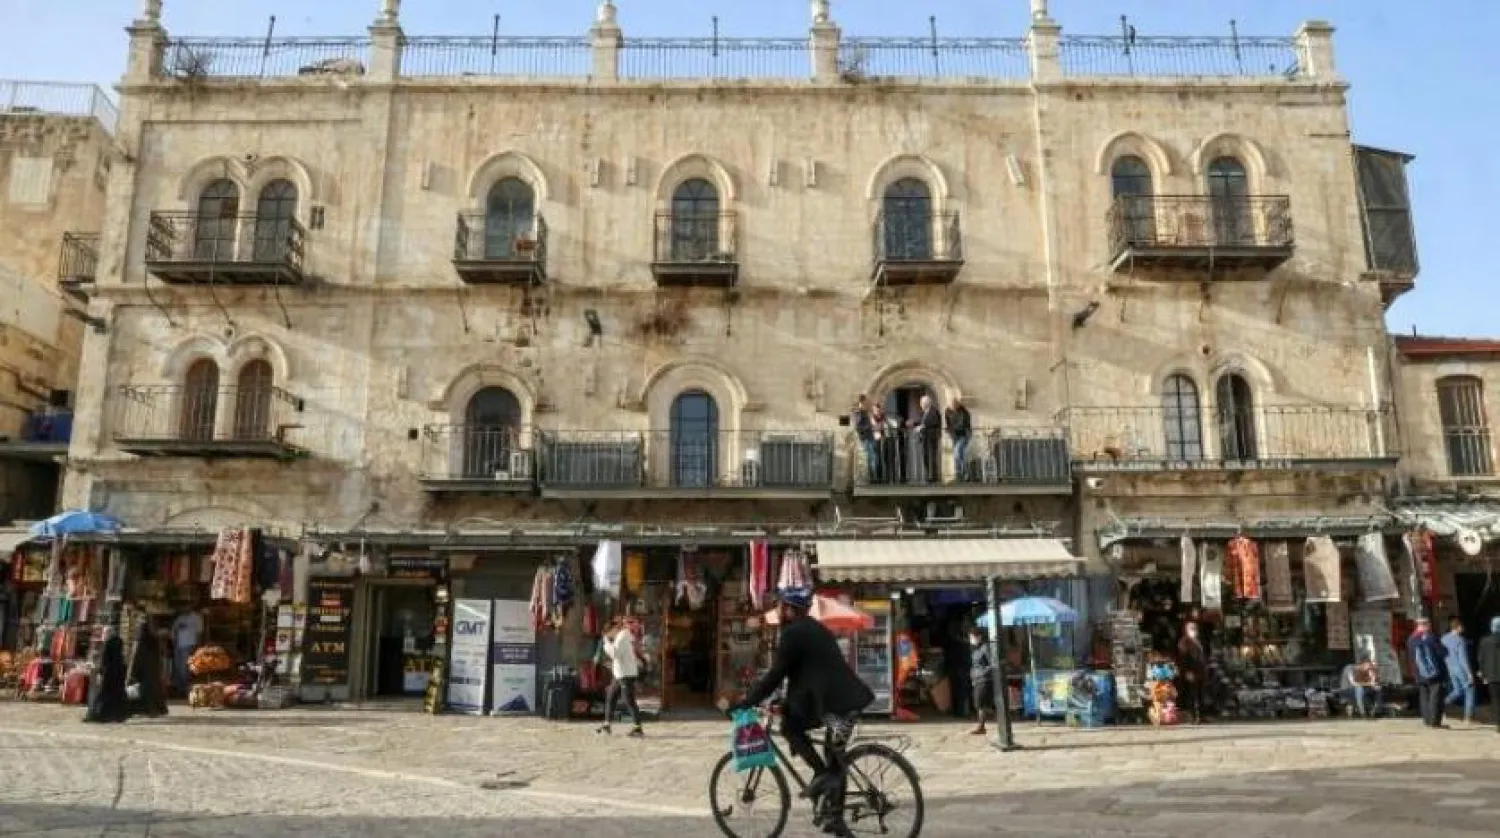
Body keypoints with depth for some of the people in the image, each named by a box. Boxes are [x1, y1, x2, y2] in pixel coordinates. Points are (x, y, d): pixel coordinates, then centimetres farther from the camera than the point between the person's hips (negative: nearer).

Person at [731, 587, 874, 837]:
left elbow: (775, 674, -8)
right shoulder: (815, 629, 23)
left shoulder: (793, 633, -6)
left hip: (832, 700, -9)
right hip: (849, 698, 9)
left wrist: (747, 701, -1)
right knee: (837, 758, 14)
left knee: (789, 726, 4)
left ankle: (821, 774, -2)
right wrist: (786, 702, 32)